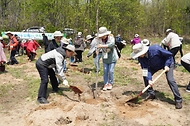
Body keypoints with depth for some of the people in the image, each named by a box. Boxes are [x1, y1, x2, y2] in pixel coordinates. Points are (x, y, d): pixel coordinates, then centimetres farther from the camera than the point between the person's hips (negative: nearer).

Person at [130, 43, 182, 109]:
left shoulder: (155, 49, -38)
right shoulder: (140, 58, -22)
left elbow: (169, 55, -24)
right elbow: (145, 69, -21)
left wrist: (166, 65, -29)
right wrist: (149, 79, -32)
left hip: (167, 63, -5)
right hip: (155, 66, 6)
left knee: (170, 80, -19)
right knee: (146, 76, -6)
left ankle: (178, 100, -10)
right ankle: (151, 94, 10)